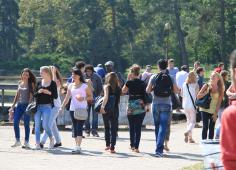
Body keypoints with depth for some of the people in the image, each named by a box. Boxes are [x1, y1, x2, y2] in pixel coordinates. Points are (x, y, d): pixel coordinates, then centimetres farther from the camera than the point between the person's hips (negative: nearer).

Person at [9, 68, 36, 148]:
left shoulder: (31, 84, -1)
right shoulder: (20, 83, 14)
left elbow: (31, 95, -8)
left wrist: (29, 105, -18)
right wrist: (13, 106, 16)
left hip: (27, 105, -5)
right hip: (19, 104, 5)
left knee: (26, 123, -4)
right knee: (15, 122, -3)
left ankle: (26, 142, 2)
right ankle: (17, 141, 8)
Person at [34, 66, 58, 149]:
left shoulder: (53, 83, 0)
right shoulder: (39, 83, 11)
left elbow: (56, 96, -1)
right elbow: (34, 95, 11)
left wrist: (49, 93, -17)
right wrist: (38, 92, -9)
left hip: (47, 106, -4)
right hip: (38, 106, 4)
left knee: (45, 125, -10)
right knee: (37, 125, -1)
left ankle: (51, 138, 16)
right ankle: (37, 143, 3)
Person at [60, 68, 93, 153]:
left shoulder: (84, 86, -2)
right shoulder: (71, 86, 12)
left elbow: (91, 96, 0)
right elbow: (67, 97, 12)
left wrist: (84, 98, -18)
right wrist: (62, 107, 4)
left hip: (82, 109, -5)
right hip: (73, 109, 5)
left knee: (79, 127, -14)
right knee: (75, 128, 7)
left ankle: (78, 147, -20)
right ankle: (77, 146, 13)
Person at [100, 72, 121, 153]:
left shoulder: (107, 87, -6)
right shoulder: (118, 89, 3)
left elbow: (106, 97, -21)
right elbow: (118, 100, 1)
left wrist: (102, 106, -24)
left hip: (106, 110, -1)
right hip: (115, 110, 1)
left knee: (107, 128, 16)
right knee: (114, 129, 2)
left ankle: (107, 145, 21)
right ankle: (112, 147, -5)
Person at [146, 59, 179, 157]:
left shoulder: (154, 77, -3)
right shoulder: (171, 78, -3)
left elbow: (147, 90, -3)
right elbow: (176, 91, 0)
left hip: (156, 104, 1)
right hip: (166, 105, -1)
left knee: (157, 126, 15)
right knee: (163, 127, -5)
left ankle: (159, 148, 23)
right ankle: (159, 149, -18)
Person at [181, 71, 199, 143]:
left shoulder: (184, 84, 3)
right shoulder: (195, 85, -9)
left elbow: (182, 94, 12)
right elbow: (197, 95, -8)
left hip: (185, 105, 5)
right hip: (192, 105, -5)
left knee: (189, 120, 16)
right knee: (193, 121, 1)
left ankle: (190, 137, 16)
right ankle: (187, 132, -26)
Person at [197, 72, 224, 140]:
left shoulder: (220, 89, -1)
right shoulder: (206, 86, -2)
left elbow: (219, 102, -2)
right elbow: (198, 96, -2)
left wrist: (216, 113, -7)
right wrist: (207, 92, -16)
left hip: (214, 111, 1)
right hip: (205, 110, -1)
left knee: (211, 128, 3)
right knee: (205, 127, -8)